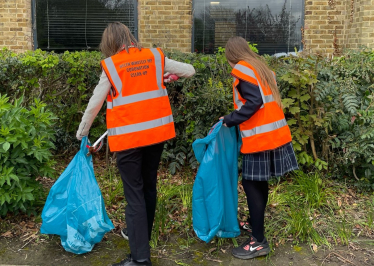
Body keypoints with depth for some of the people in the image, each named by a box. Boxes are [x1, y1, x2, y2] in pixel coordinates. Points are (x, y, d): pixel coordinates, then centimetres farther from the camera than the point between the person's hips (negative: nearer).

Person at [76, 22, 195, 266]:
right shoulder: (155, 57, 4)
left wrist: (82, 131, 15)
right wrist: (168, 73, 30)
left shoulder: (110, 66, -5)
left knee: (134, 193, 0)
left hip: (128, 136, -4)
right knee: (149, 185, 19)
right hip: (157, 131, 5)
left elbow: (95, 104, 0)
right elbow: (190, 70, 12)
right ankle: (142, 234, 38)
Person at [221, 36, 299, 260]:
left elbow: (254, 102, -18)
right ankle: (256, 225, 30)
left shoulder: (242, 69, -7)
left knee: (251, 184, -3)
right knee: (259, 182, 17)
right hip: (274, 133, 8)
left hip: (259, 137, -8)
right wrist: (236, 120, 17)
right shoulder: (262, 67, 18)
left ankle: (259, 242, 1)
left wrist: (229, 121, -11)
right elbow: (266, 101, 16)